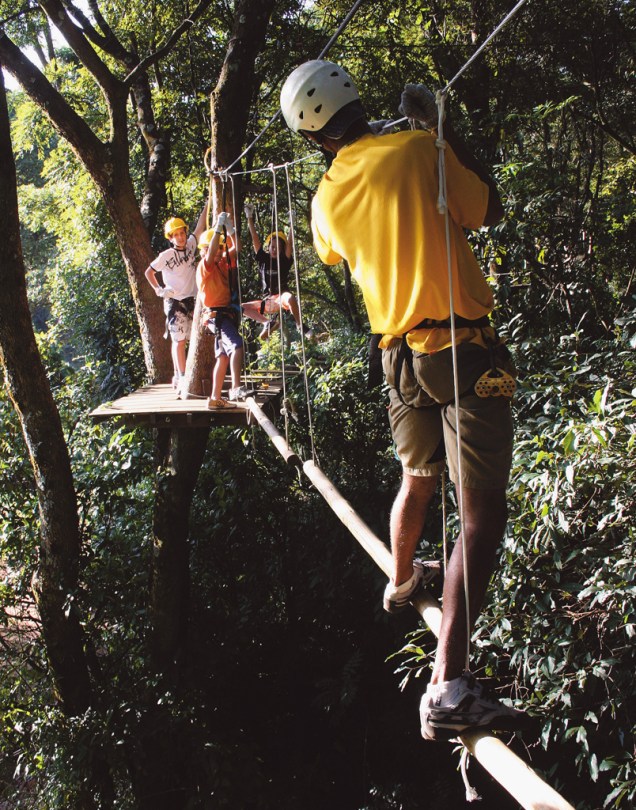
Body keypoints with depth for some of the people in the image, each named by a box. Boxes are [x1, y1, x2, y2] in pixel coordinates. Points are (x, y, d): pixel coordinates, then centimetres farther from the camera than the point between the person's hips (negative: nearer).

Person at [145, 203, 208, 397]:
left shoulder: (191, 246, 3)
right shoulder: (166, 256, -8)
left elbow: (200, 226, 1)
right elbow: (149, 272, 3)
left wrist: (208, 204, -3)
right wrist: (159, 290, -6)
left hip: (190, 300, 5)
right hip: (175, 302, -5)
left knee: (180, 340, 11)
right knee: (179, 340, -9)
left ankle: (177, 377, 19)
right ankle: (183, 378, -11)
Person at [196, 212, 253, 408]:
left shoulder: (222, 263, 15)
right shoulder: (204, 266, -8)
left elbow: (235, 249, 20)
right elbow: (210, 253, -27)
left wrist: (230, 229, 9)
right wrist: (218, 228, -26)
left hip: (227, 314, 9)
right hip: (217, 316, -9)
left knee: (223, 357, 10)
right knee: (236, 345, -28)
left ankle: (215, 399, 13)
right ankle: (236, 388, -39)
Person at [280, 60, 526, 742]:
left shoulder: (327, 199, 8)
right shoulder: (418, 149, -8)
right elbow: (490, 212, 6)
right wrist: (440, 128, 9)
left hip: (399, 354, 6)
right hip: (463, 346, -6)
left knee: (417, 480, 30)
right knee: (483, 510, -9)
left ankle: (401, 580, 54)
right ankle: (448, 684, -16)